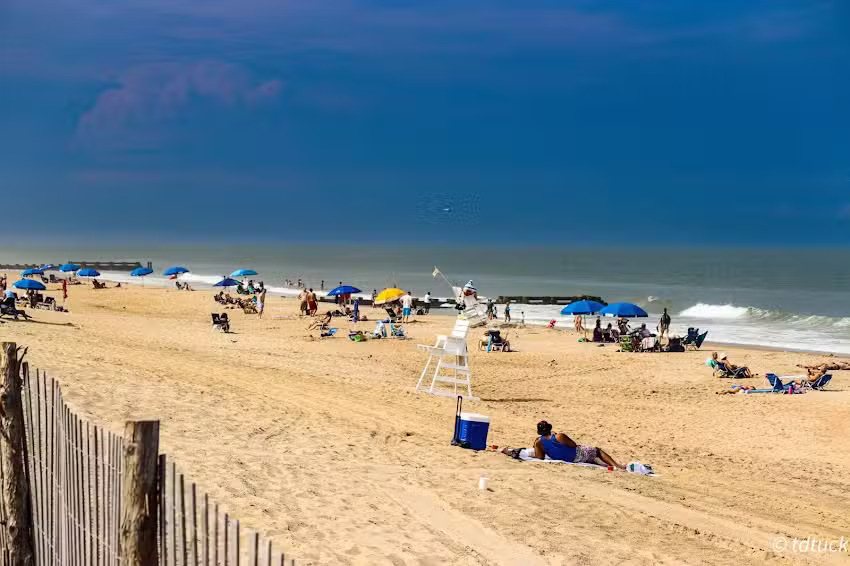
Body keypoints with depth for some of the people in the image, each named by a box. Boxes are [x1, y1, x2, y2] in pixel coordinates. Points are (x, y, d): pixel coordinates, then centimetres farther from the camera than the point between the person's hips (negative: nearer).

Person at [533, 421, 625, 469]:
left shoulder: (538, 442, -14)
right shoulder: (559, 437, -23)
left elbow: (540, 458, -6)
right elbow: (574, 445, -10)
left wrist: (536, 445, 6)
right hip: (577, 454, -5)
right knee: (597, 450, 17)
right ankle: (616, 465, 3)